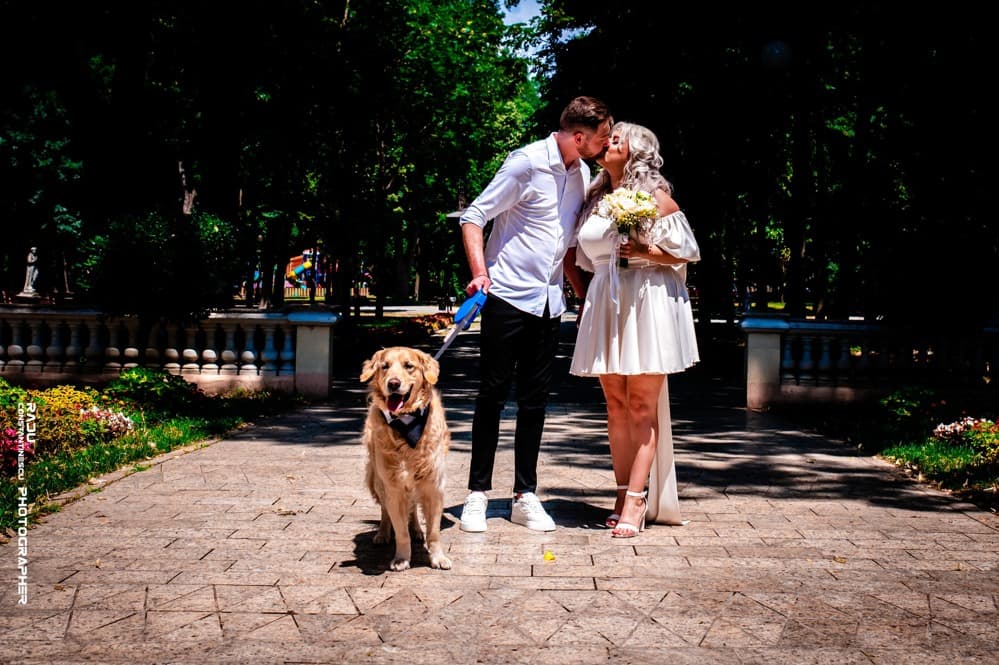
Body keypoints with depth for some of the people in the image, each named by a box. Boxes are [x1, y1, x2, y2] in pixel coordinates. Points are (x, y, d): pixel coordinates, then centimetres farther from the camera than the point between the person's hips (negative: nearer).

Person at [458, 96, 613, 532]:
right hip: (508, 297, -6)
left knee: (535, 400, 8)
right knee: (493, 395, -1)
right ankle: (477, 494, 9)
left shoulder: (582, 172, 10)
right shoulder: (526, 163, -11)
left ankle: (525, 497, 15)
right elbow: (474, 217, -9)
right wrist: (479, 273, -22)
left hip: (549, 302, 6)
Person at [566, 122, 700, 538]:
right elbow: (583, 260, 23)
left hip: (648, 303, -5)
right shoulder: (593, 200, 16)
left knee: (643, 406, -5)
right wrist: (586, 298, 13)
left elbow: (687, 253, 0)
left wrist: (646, 252, -14)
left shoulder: (655, 195, 1)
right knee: (616, 405, 4)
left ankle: (636, 498, -7)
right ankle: (624, 495, 9)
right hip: (605, 307, 5)